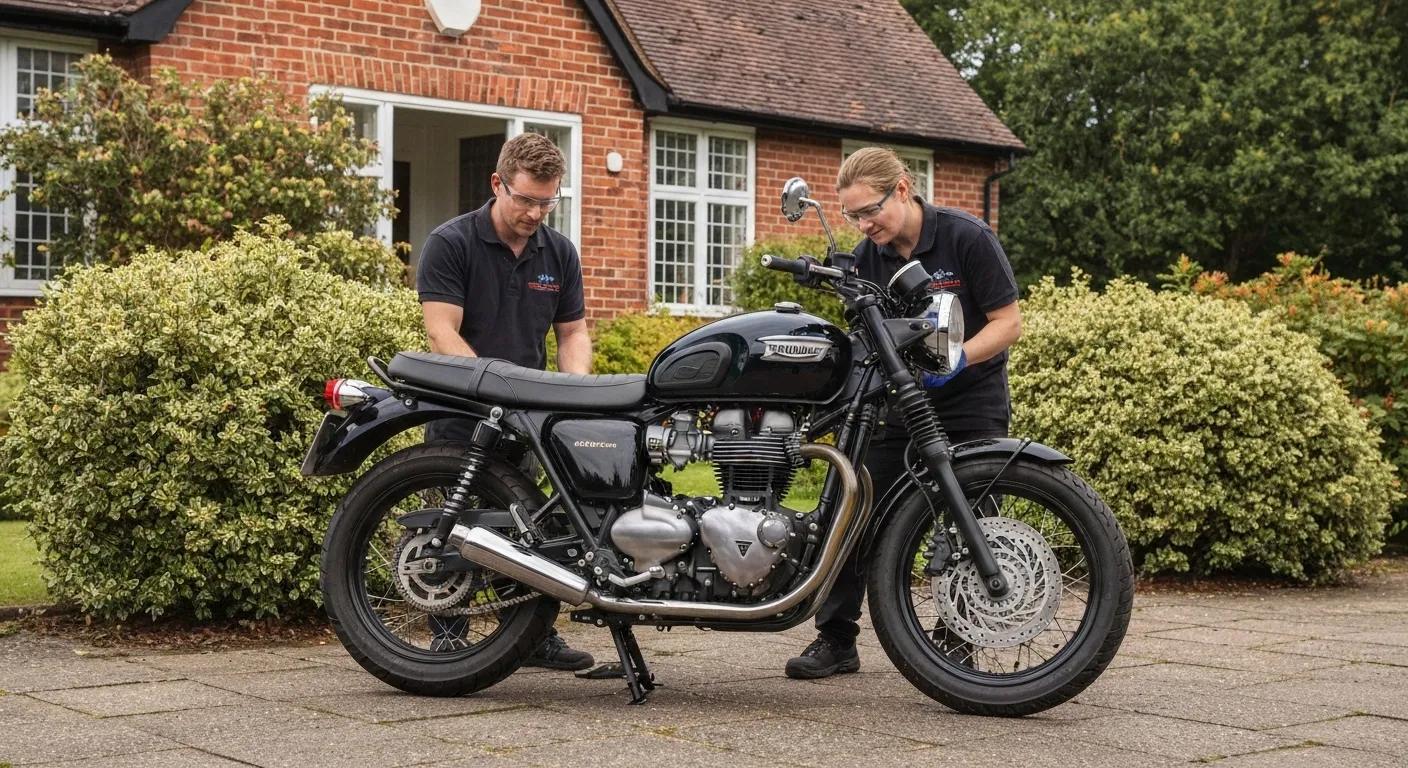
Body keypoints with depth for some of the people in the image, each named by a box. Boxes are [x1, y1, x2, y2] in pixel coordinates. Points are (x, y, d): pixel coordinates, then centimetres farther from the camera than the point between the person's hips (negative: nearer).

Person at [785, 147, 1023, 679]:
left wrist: (959, 358, -28)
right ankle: (836, 640, 7)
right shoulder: (867, 257, 1)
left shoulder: (967, 238, -13)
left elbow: (1008, 321, -12)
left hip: (970, 405, -4)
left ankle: (957, 647, 11)